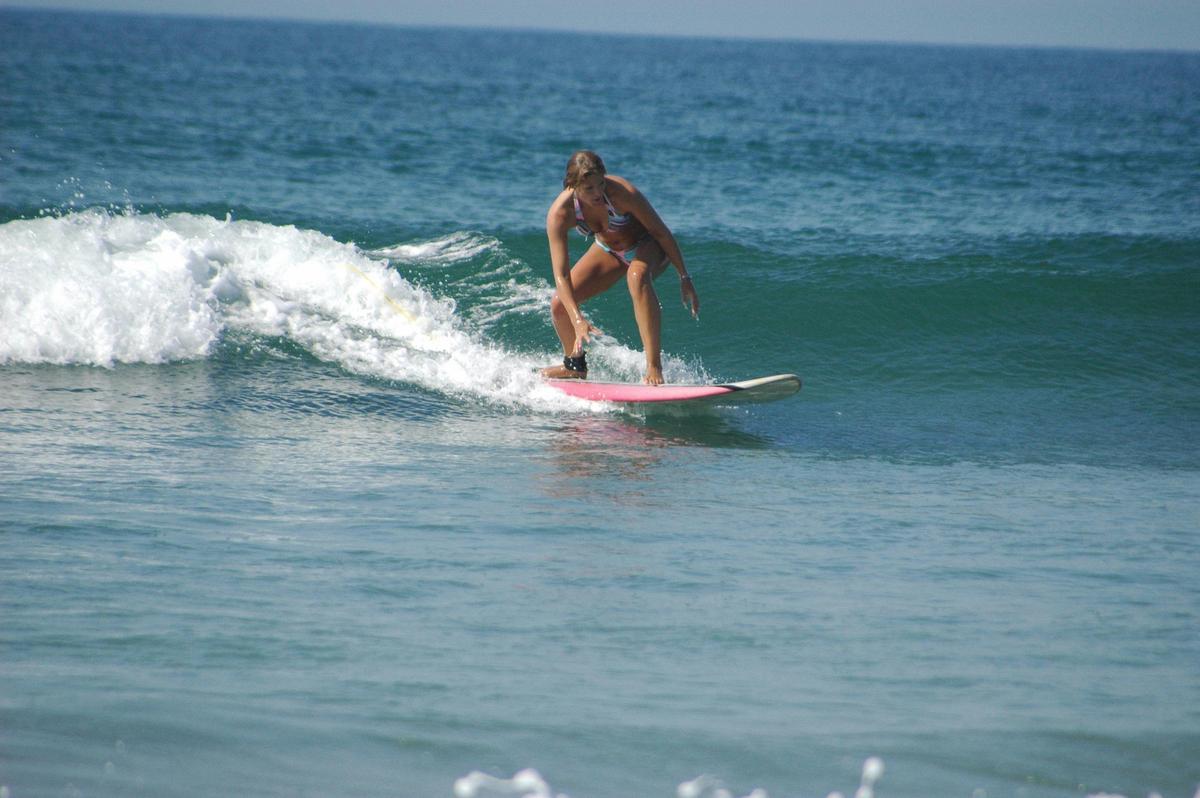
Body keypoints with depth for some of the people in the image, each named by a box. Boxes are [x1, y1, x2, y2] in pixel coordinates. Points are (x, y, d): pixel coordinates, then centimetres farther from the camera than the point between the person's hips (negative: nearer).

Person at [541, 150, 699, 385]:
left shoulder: (622, 193, -36)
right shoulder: (559, 214, -29)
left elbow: (661, 232, -22)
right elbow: (561, 275, -31)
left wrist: (684, 278, -18)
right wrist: (578, 320, -43)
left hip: (647, 245, -4)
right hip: (608, 251, 4)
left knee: (637, 275, -38)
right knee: (559, 305, -7)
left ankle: (654, 366, -37)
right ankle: (575, 366, 24)